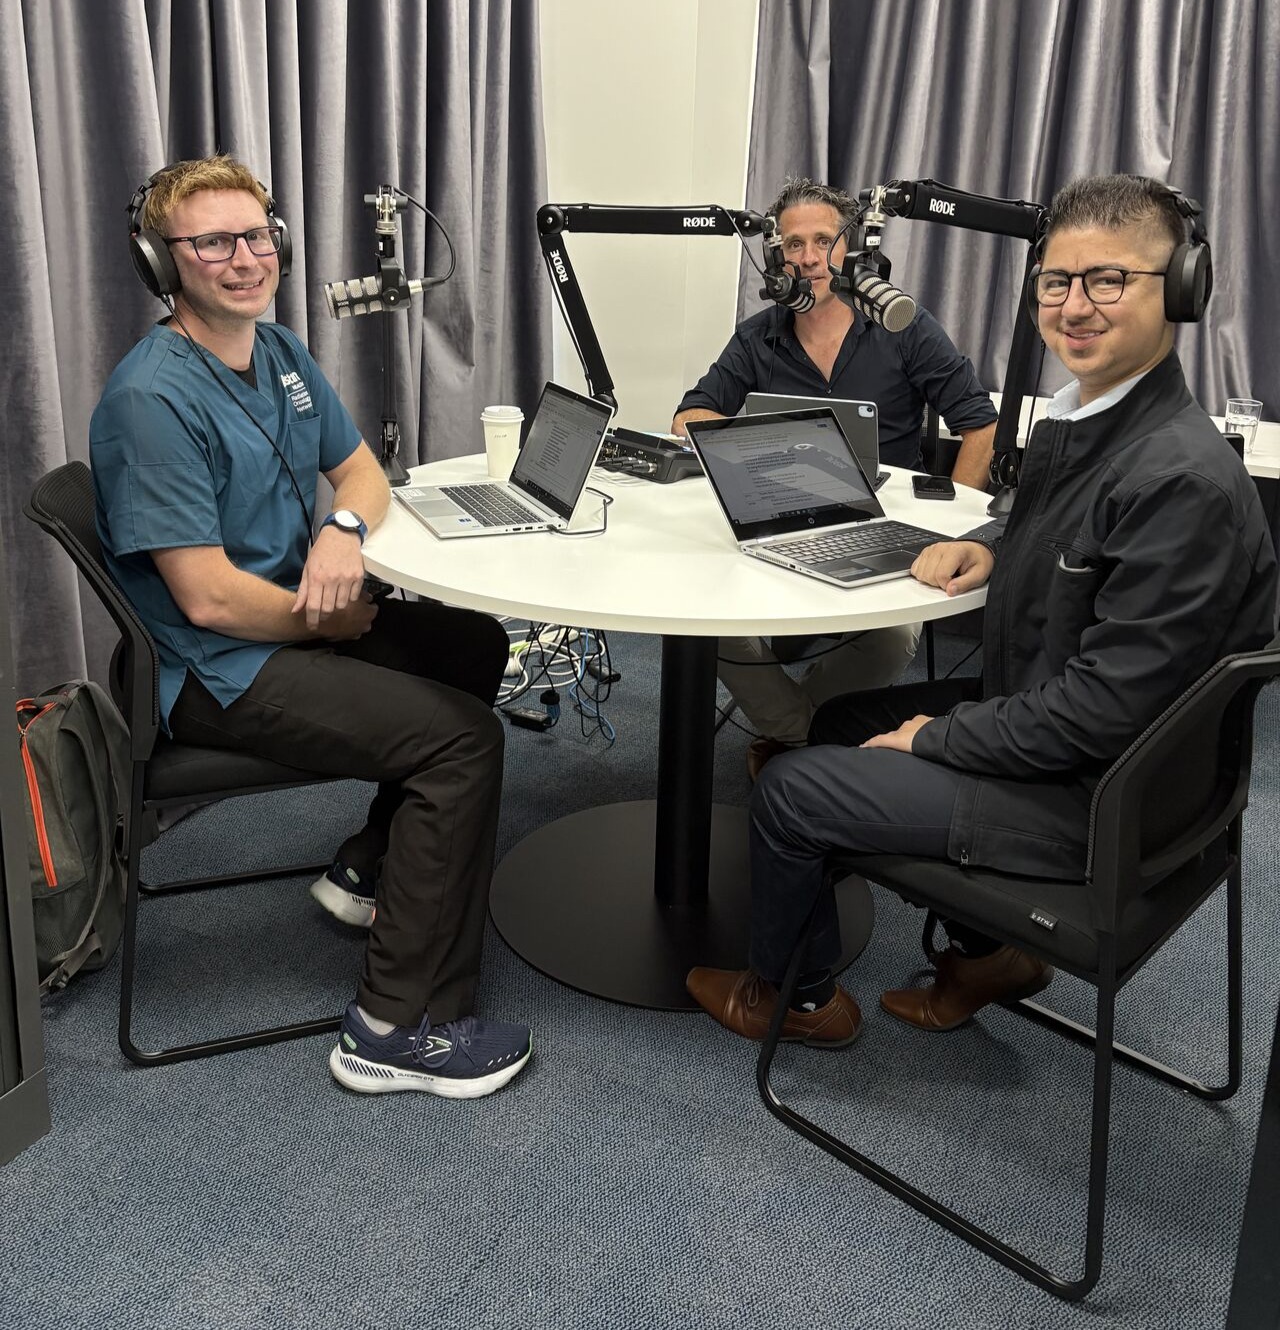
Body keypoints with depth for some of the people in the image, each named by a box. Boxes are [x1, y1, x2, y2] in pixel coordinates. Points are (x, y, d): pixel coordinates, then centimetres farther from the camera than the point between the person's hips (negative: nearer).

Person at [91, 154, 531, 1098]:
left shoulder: (280, 353, 5)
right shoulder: (154, 400, -23)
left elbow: (359, 466, 13)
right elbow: (209, 598, -25)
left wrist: (345, 527, -12)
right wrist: (336, 622, -10)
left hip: (295, 621, 10)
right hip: (218, 673, -10)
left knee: (475, 645, 17)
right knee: (463, 736, -20)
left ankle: (372, 864, 25)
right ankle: (399, 1028, -13)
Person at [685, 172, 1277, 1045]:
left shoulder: (1185, 480, -28)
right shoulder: (1081, 419, 2)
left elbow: (1106, 705, -27)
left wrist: (934, 739, -16)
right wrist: (989, 547, 0)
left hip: (1087, 796, -10)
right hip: (1035, 717, 10)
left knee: (790, 791, -6)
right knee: (843, 720, 21)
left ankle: (796, 997, 25)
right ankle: (986, 953, 29)